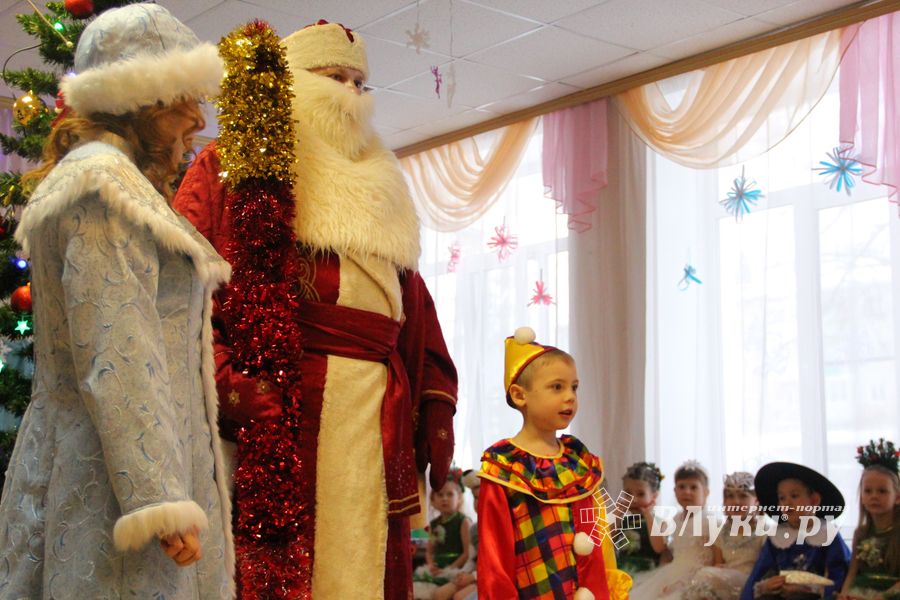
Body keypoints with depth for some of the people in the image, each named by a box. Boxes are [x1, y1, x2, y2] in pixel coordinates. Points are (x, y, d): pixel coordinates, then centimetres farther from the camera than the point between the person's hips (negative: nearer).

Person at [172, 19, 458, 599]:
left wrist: (436, 400, 11)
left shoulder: (377, 185, 25)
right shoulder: (231, 166, 8)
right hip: (273, 398, -5)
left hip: (377, 407, 5)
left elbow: (415, 304, 20)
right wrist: (224, 380, -17)